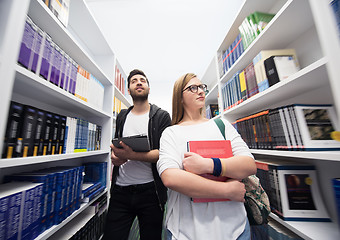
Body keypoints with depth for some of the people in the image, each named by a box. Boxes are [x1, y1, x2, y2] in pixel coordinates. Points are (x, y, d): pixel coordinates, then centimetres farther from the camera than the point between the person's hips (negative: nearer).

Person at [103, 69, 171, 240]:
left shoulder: (162, 116, -3)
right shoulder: (122, 116, 11)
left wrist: (132, 155, -25)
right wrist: (114, 155, -4)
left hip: (150, 191, -2)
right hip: (120, 191, 3)